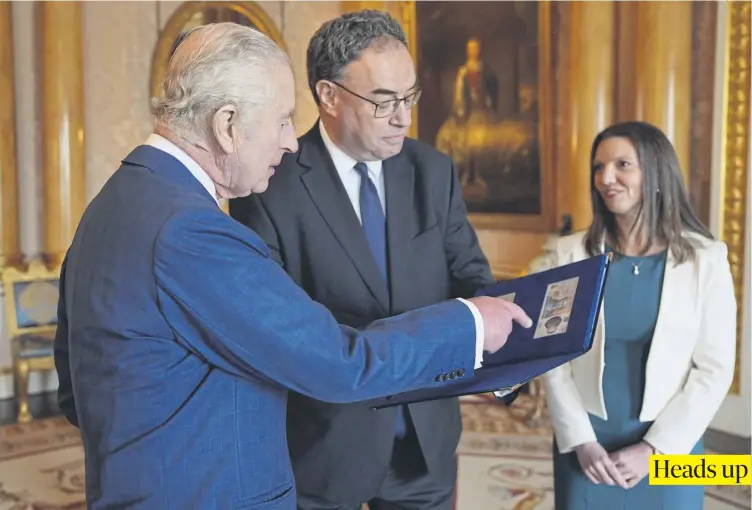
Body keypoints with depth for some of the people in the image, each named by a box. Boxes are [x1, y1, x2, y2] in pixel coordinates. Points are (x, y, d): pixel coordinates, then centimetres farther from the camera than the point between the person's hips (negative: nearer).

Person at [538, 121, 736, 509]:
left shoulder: (705, 259, -5)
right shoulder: (570, 255, -3)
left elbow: (714, 369, -6)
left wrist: (653, 449, -11)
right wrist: (580, 441, -10)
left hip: (670, 448, 0)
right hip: (585, 444, 1)